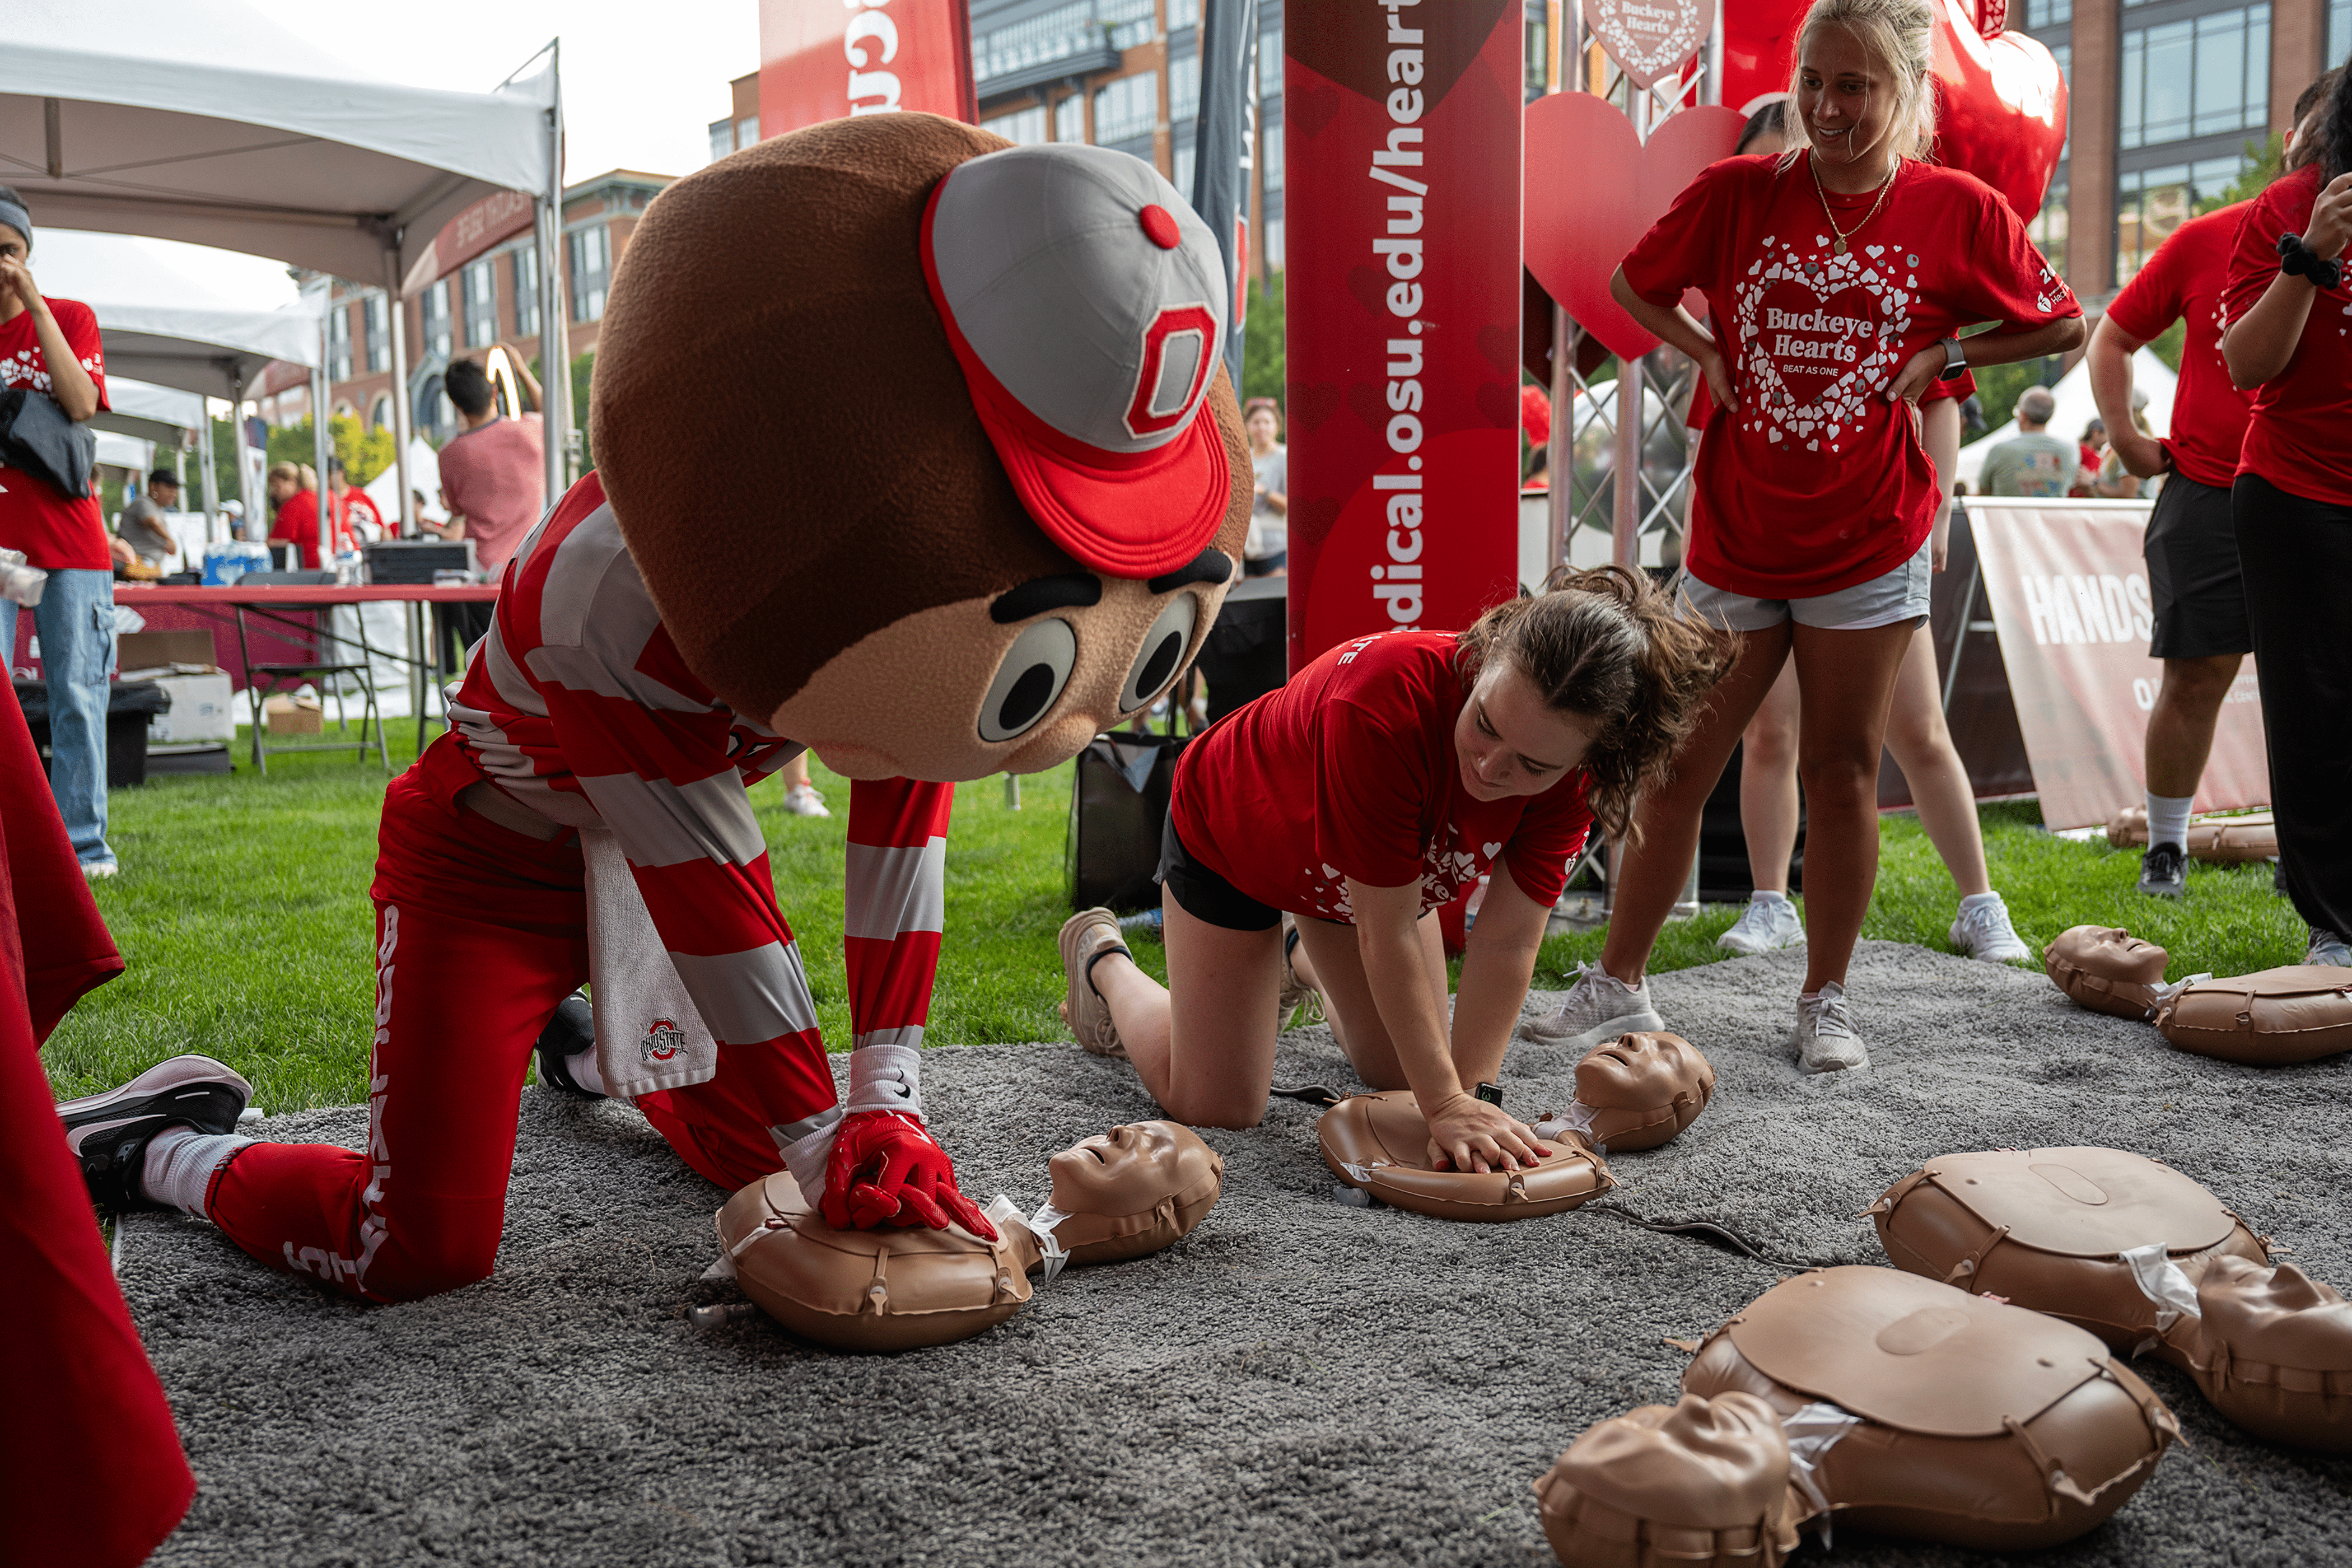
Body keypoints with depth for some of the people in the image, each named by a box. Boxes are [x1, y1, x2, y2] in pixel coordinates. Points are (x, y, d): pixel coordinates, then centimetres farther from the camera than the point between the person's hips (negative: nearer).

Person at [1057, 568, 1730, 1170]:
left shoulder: (1571, 770, -29)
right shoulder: (1386, 702, -46)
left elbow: (1510, 939, -25)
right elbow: (1390, 930, -39)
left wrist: (1471, 1093, -29)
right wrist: (1447, 1104, -34)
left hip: (1378, 860, 5)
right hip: (1229, 833, -5)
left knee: (1403, 1073, 13)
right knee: (1216, 1105, -5)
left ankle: (1303, 959, 41)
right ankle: (1103, 961, 22)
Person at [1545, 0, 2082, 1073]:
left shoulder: (1961, 212, -3)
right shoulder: (1735, 193, -2)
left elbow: (2065, 328, 8)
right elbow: (1634, 284, 14)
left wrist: (1940, 356, -5)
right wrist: (1709, 354, -2)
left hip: (1869, 547, -1)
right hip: (1734, 539, 1)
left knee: (1841, 773, 6)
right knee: (1675, 769, 5)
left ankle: (1826, 1002, 21)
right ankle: (1618, 988, 17)